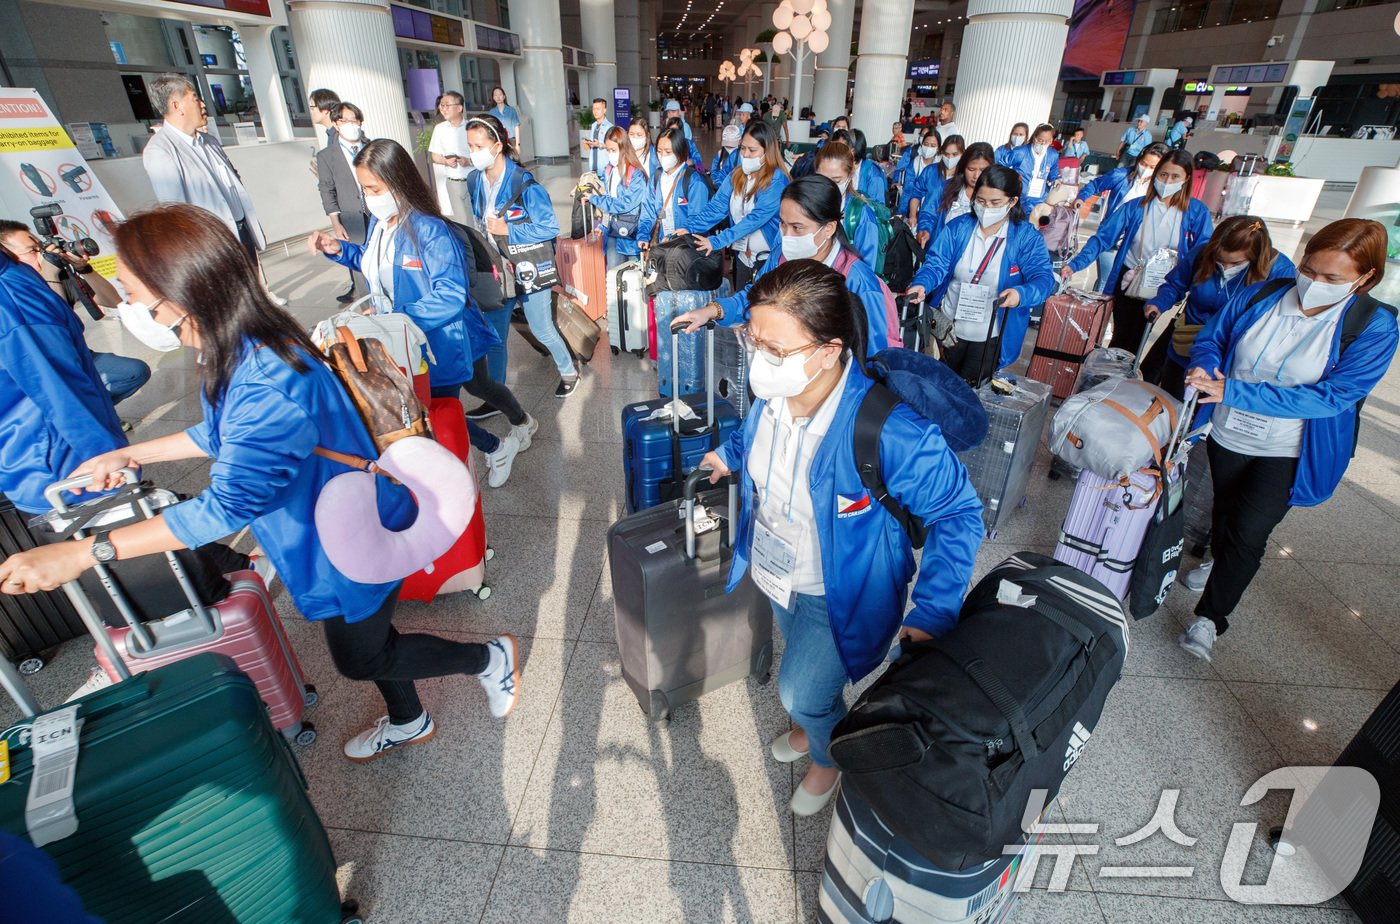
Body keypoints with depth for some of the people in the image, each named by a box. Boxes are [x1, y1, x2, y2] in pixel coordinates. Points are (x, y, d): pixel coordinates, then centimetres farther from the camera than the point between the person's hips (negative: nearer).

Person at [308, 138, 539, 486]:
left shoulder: (429, 230, -27)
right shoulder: (379, 221, -3)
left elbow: (451, 296, -33)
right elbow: (375, 262, 17)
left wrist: (394, 318, -35)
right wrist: (339, 249, 0)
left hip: (445, 338, -7)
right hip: (410, 342, 7)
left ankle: (498, 449, 32)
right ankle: (523, 426, 49)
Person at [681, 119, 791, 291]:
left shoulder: (776, 179, -16)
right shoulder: (737, 175, 4)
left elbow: (756, 217, -26)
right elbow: (717, 206, -2)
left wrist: (717, 241, -32)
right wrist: (691, 228, -18)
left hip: (768, 257, -6)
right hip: (742, 254, 6)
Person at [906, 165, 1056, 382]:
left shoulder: (1026, 236, -9)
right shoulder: (958, 226, -2)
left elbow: (1043, 278, -18)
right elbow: (937, 263, -9)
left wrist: (1020, 293, -42)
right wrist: (921, 284, -33)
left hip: (991, 335, -2)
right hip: (949, 326, 2)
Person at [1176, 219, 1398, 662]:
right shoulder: (1261, 296, -9)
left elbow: (1331, 396, -24)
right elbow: (1212, 335, 2)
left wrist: (1236, 392, -33)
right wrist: (1203, 366, -23)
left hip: (1287, 454, -3)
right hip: (1227, 435, 3)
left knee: (1247, 536, -5)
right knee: (1224, 514, 23)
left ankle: (1211, 616, 12)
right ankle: (1215, 559, 51)